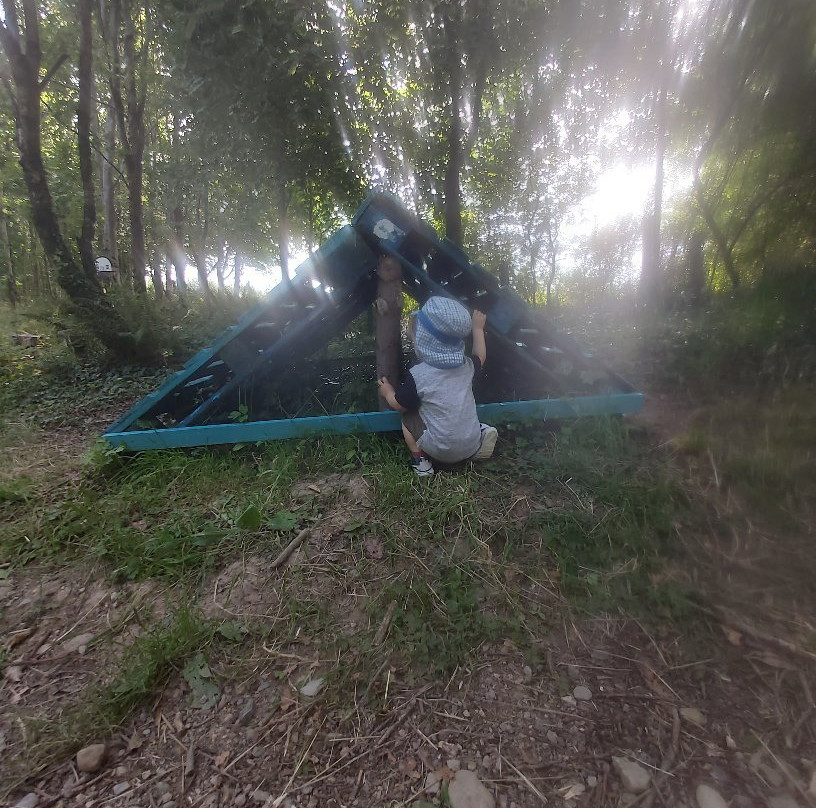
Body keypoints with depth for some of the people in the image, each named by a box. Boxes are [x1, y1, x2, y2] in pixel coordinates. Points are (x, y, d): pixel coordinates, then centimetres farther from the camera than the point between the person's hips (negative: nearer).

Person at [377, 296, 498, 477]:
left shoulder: (417, 375, -18)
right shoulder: (466, 365, -4)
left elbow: (399, 406, -3)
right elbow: (480, 357, 21)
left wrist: (388, 392, 17)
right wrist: (477, 328, 31)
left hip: (440, 450, -5)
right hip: (472, 445, 5)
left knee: (407, 419, 12)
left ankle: (420, 460, 5)